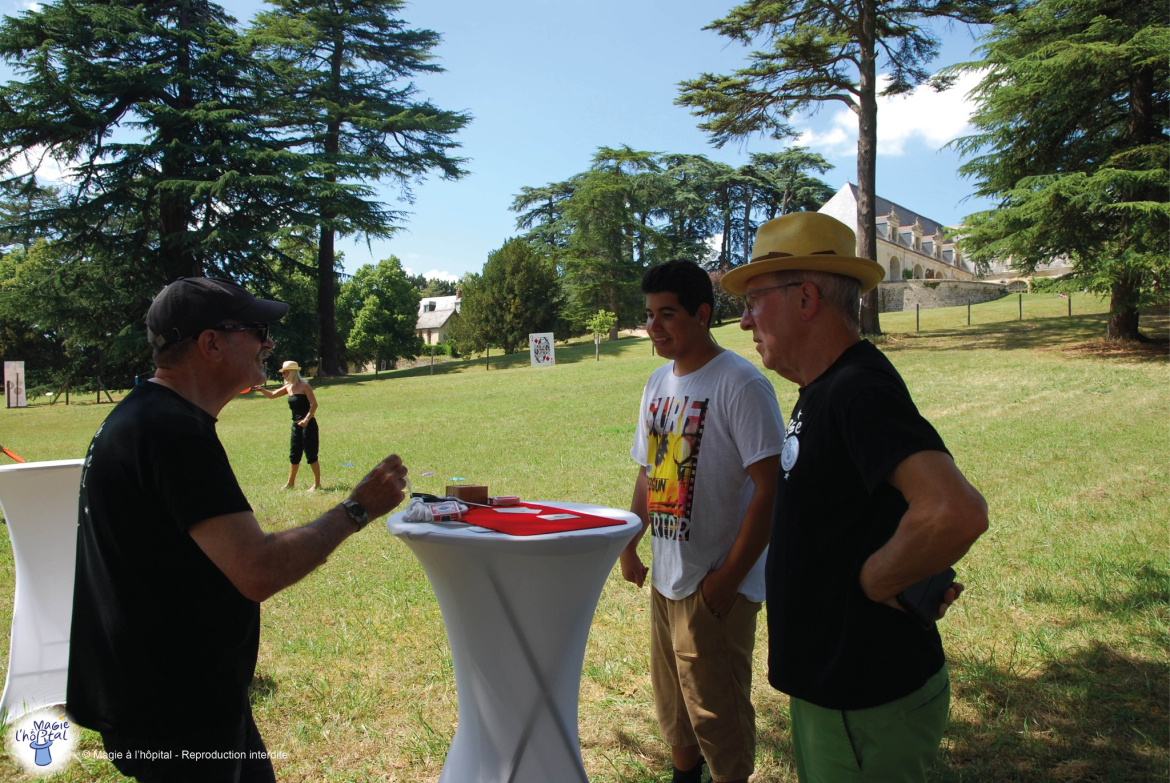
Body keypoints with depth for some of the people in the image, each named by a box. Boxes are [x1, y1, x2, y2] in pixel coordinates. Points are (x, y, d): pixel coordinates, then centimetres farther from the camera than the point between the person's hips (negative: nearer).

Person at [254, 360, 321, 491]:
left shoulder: (304, 385, -10)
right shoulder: (288, 387, 11)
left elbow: (314, 404, -15)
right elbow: (271, 395, 17)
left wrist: (306, 419, -25)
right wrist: (260, 389, -3)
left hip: (308, 425, -8)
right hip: (296, 425, 8)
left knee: (311, 455, -3)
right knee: (294, 455, 13)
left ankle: (317, 483, 5)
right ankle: (290, 483, 24)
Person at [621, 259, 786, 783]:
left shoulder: (740, 384, -17)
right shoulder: (658, 382, 7)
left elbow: (770, 489, -20)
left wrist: (727, 578, -19)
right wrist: (628, 546, 11)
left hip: (715, 586, -7)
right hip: (664, 579, 8)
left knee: (717, 713, 5)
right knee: (672, 701, 22)